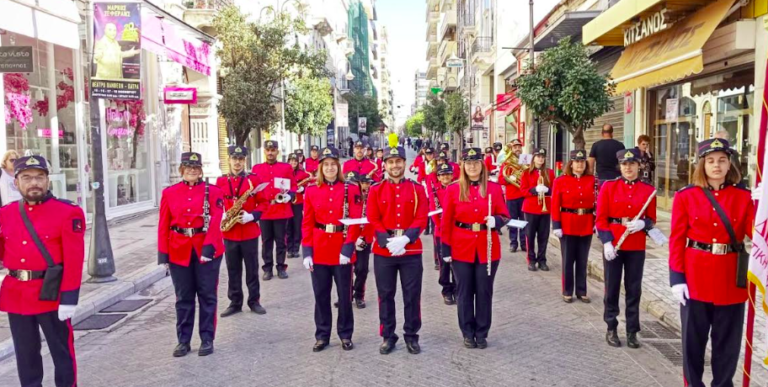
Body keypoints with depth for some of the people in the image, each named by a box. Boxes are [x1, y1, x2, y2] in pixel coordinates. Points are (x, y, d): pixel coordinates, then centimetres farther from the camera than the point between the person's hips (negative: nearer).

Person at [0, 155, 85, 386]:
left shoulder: (68, 212, -8)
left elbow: (74, 259, -12)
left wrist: (69, 297, -17)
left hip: (51, 294, -4)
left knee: (61, 350, 8)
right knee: (26, 353, 16)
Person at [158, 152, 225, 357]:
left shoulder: (213, 192, -3)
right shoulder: (169, 193, 4)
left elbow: (215, 223, -11)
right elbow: (163, 226, 3)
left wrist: (208, 247, -21)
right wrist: (163, 254, -1)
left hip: (206, 249, -2)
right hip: (179, 251, 2)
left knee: (207, 296, 6)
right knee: (183, 297, 10)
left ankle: (207, 339, 17)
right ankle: (183, 340, 21)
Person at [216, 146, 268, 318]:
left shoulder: (253, 179, -2)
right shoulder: (220, 181, 4)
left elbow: (263, 203, -2)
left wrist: (251, 216, -17)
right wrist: (222, 216, -10)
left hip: (250, 232, -2)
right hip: (229, 233, 2)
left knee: (252, 269, 7)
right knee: (233, 270, 9)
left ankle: (254, 301, 19)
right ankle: (235, 302, 20)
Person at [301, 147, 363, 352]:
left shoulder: (351, 189, -4)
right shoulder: (311, 190, 2)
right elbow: (307, 223, 2)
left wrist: (348, 248, -16)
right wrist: (307, 252, -5)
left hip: (343, 250, -2)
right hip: (319, 250, 2)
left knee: (345, 295, 8)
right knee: (321, 295, 10)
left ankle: (345, 335, 24)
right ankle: (322, 335, 24)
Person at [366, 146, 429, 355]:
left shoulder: (417, 188, 2)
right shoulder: (376, 190, 2)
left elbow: (421, 219, -5)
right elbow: (373, 220, -3)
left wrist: (405, 238, -19)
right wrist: (388, 241, -17)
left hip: (411, 250, 0)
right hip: (383, 250, 0)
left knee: (412, 295, 6)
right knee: (386, 295, 8)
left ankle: (412, 336, 21)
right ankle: (388, 336, 21)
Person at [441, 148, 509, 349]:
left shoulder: (495, 188, 0)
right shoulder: (453, 189, -2)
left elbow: (504, 216, 4)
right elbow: (446, 222, -1)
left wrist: (496, 221, -19)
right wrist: (446, 249, -2)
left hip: (488, 249, 1)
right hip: (462, 249, 0)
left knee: (484, 291, 7)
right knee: (464, 292, 8)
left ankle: (482, 333, 21)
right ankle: (468, 333, 22)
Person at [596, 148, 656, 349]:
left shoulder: (648, 190, 3)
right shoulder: (608, 186, -1)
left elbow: (651, 219, 8)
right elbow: (601, 218, -3)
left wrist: (642, 224, -14)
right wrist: (606, 242, -13)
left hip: (637, 246, 1)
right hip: (613, 244, -1)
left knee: (634, 289, 7)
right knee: (612, 287, 7)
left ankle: (632, 332, 18)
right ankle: (611, 329, 19)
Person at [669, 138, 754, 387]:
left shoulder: (743, 196, 2)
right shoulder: (685, 196, -2)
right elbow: (677, 240, -4)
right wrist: (677, 278, -9)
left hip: (731, 279, 1)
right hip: (695, 277, -1)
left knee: (728, 340, 11)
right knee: (693, 338, 8)